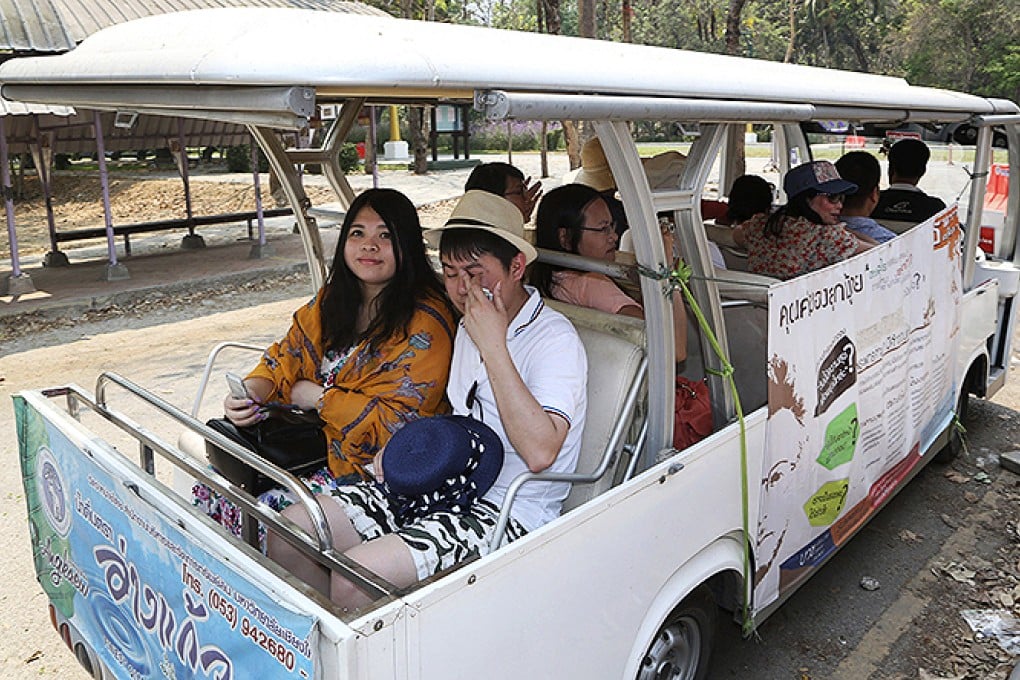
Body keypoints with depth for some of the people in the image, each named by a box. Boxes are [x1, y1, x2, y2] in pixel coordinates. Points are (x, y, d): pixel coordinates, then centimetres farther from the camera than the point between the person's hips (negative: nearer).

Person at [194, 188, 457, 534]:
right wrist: (249, 391, -13)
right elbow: (285, 357, 8)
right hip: (316, 446, 7)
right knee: (212, 489, 0)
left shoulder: (425, 323, -19)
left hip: (373, 472, -7)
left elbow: (395, 424, -21)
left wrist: (320, 397, -14)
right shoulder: (333, 298, 6)